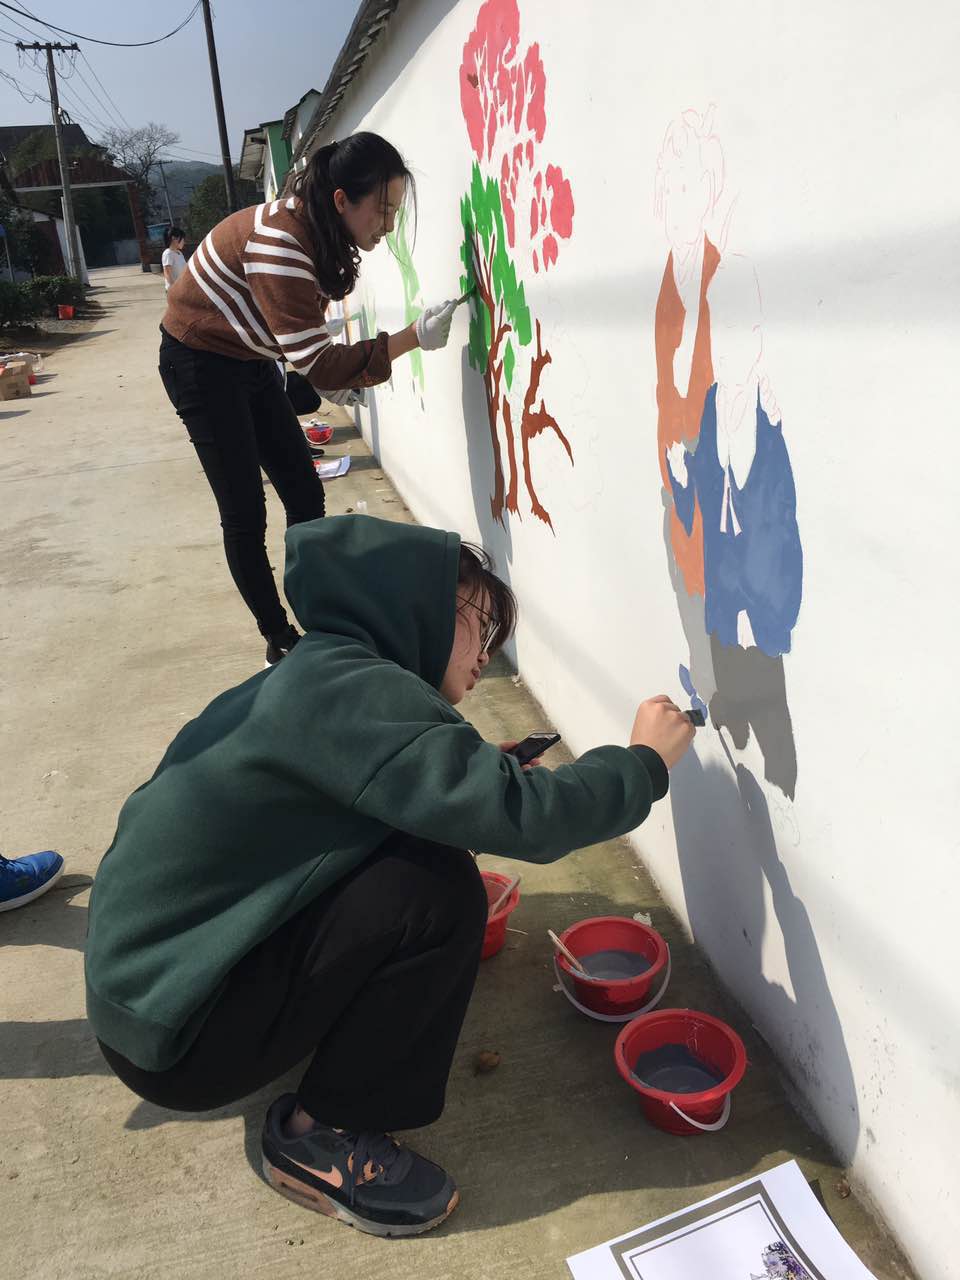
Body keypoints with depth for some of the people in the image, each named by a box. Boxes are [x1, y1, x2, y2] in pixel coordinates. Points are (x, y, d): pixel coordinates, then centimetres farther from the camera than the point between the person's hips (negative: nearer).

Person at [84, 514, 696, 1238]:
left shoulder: (316, 676, 6)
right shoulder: (346, 687, -24)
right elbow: (518, 818, -30)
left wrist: (477, 769, 5)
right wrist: (644, 763, -12)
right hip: (172, 1037, -9)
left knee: (420, 855, 8)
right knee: (440, 893, -20)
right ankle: (319, 1138, -2)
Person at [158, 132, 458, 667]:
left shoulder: (323, 235, -4)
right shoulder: (278, 243, -32)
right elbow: (319, 364, -34)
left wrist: (332, 374, -5)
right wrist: (414, 337, -34)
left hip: (252, 362, 9)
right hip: (201, 364, -9)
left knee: (306, 496, 5)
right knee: (246, 514, -5)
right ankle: (281, 641, 8)